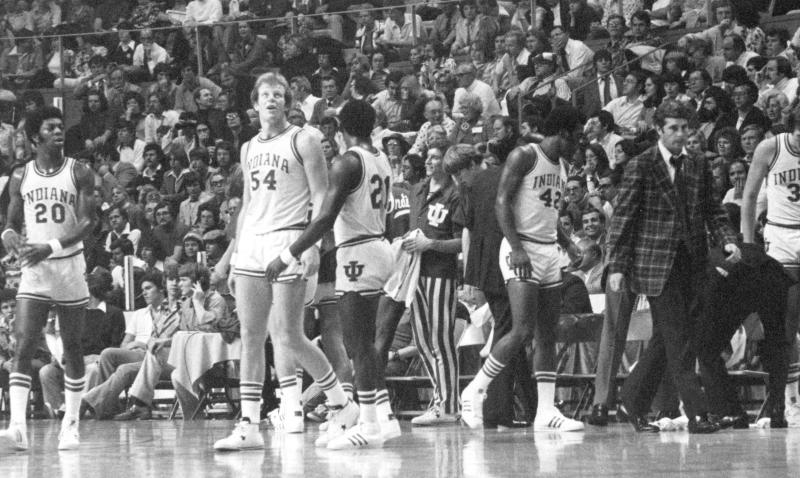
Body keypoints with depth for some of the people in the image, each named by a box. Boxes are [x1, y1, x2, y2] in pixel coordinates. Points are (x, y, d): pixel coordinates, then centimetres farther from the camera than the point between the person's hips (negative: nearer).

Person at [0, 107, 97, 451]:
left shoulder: (79, 174, -1)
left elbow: (88, 223, -9)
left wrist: (51, 247, -22)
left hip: (69, 264, -1)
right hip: (33, 269, 1)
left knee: (73, 348, 5)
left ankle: (70, 424, 14)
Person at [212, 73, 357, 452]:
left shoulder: (301, 142, -1)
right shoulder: (249, 149, 18)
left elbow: (321, 197, -7)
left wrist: (313, 245, -19)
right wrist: (235, 258, 18)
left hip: (288, 241, -7)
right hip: (252, 244, 7)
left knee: (289, 337, -9)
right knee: (250, 338, 1)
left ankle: (343, 406, 6)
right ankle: (249, 427, 1)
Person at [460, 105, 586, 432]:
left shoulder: (561, 168, 17)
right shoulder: (524, 157, -9)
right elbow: (501, 203, -14)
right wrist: (516, 248, -22)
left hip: (549, 252, 9)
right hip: (522, 251, -9)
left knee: (547, 335, 4)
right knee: (522, 330, -16)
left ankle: (546, 412, 4)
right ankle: (474, 391, -5)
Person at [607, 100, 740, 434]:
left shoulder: (698, 166, 11)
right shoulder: (640, 167, -4)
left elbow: (712, 210, 14)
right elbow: (622, 218, -4)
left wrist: (728, 239, -6)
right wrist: (616, 266, -9)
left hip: (690, 264, 6)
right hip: (655, 263, -6)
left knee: (666, 339, 9)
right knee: (678, 341, -9)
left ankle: (633, 403, 23)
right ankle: (696, 413, -11)